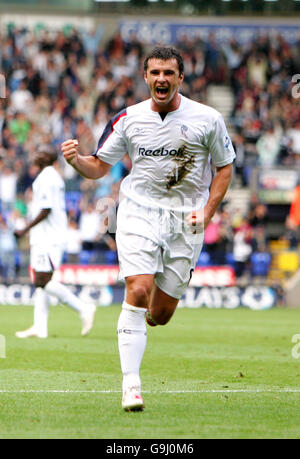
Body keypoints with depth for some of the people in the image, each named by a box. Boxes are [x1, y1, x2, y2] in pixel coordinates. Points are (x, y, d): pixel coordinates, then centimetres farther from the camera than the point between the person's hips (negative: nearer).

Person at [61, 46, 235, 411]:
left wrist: (206, 211, -4)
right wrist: (75, 160, -16)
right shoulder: (128, 119, 0)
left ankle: (143, 319, 40)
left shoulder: (208, 119, -2)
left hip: (185, 220, 1)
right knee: (138, 292, -20)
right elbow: (99, 167, 7)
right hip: (139, 213, 0)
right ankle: (131, 383, -16)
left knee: (160, 313, 1)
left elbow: (224, 168, 8)